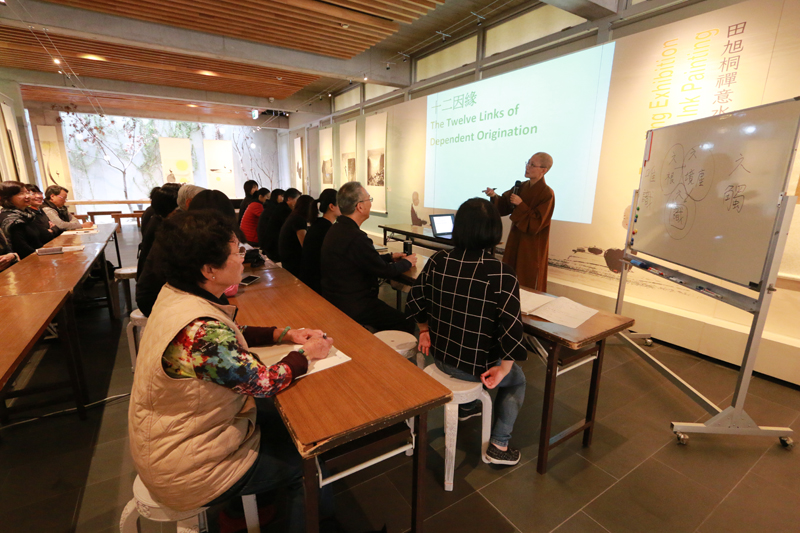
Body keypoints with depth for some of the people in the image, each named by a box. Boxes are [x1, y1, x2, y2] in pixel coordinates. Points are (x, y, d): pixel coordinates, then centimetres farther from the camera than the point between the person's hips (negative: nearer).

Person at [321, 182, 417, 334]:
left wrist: (390, 257, 18)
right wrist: (407, 262, 3)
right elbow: (384, 271, -15)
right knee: (407, 325, -2)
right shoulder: (356, 238, -26)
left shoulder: (337, 229, 6)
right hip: (352, 306, -10)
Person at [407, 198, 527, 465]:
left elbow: (415, 299, 1)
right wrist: (503, 368, -9)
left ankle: (467, 407, 58)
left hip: (440, 356, 5)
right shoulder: (501, 274, -25)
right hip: (475, 368, -5)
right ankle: (499, 446, 34)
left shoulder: (437, 261, -10)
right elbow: (511, 327, -25)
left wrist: (425, 330, 17)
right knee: (517, 379, 29)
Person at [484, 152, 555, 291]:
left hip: (532, 246, -7)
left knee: (528, 285, 4)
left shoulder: (547, 194, -17)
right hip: (515, 241, 7)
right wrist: (494, 196, -14)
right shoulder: (521, 187, 4)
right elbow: (504, 205, 4)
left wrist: (521, 205, -22)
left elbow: (536, 223, -21)